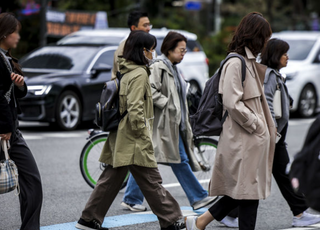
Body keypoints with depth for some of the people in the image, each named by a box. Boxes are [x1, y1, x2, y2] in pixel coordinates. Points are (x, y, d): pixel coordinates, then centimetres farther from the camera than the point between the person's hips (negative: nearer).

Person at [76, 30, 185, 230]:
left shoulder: (126, 72, 14)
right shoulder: (139, 74, -15)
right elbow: (135, 109, -23)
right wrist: (142, 133, -14)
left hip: (121, 138, 10)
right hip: (134, 140, -9)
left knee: (111, 178, 12)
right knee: (152, 181, -2)